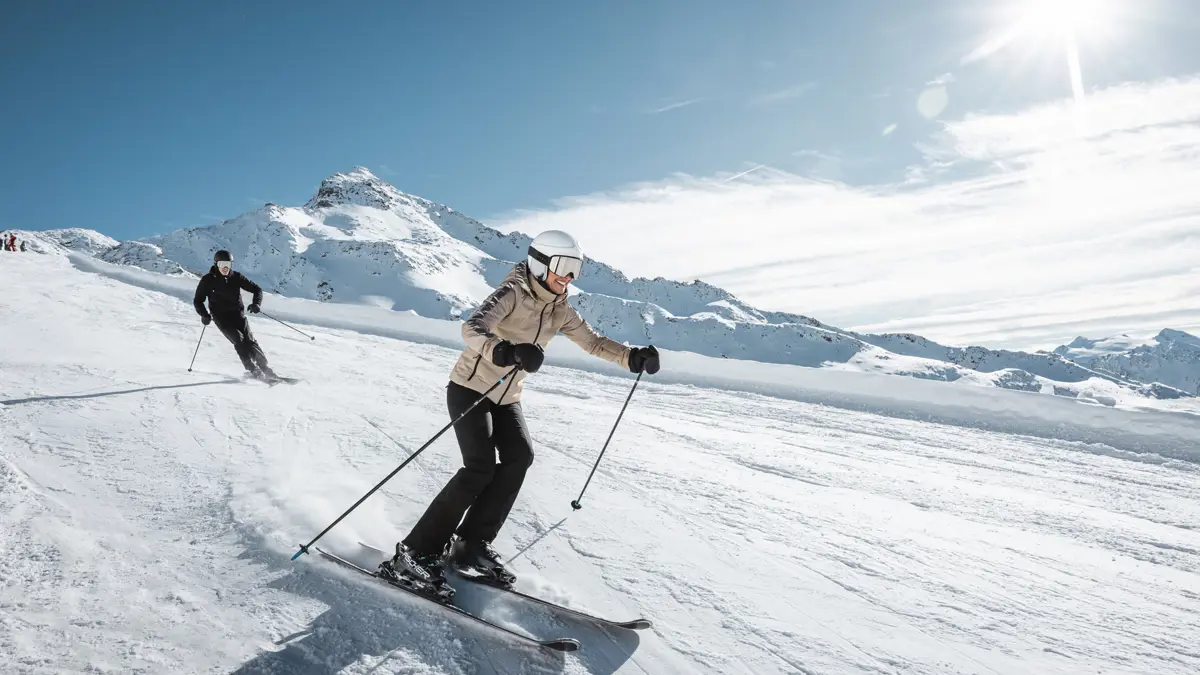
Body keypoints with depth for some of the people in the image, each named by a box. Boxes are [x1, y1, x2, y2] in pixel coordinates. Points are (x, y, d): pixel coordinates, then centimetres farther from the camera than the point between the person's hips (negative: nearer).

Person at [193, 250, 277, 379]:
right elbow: (198, 300, 8)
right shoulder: (208, 280, 0)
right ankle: (253, 370, -20)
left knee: (249, 341, -11)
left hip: (238, 315, 2)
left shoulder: (236, 277, 2)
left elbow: (256, 289, 6)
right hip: (221, 317, -2)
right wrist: (204, 314, -9)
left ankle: (264, 368, -5)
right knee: (239, 340, -19)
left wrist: (256, 303, -13)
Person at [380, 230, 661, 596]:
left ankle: (472, 545, -1)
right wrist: (504, 352, -57)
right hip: (470, 388, -7)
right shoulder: (512, 294, -20)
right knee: (480, 468, -20)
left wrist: (632, 357, -8)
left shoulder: (560, 310, 2)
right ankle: (415, 554, -12)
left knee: (519, 457, -13)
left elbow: (593, 342, 8)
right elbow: (472, 328, -36)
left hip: (507, 397, 7)